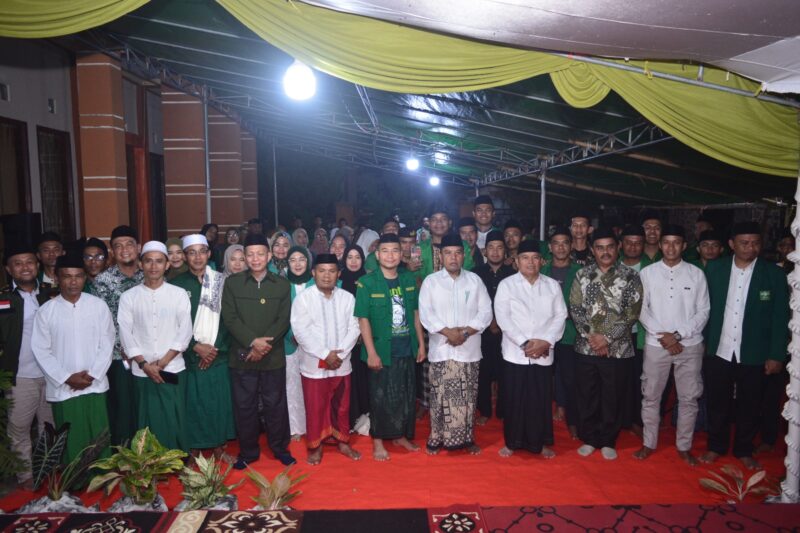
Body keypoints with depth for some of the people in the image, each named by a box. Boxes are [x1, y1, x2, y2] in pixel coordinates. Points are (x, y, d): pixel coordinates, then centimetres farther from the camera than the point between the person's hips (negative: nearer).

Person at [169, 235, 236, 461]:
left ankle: (218, 446, 22)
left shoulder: (221, 281, 3)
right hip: (190, 356, -1)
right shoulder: (177, 285, 1)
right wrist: (196, 347, -8)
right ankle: (194, 450, 18)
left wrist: (216, 348, -7)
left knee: (219, 402, 7)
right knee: (193, 404, 3)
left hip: (219, 355, 1)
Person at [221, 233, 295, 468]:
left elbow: (283, 320, -1)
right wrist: (253, 341, -16)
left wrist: (263, 345, -13)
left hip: (273, 357, 0)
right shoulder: (232, 283, 2)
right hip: (241, 356, 0)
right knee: (244, 406, 9)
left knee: (275, 404, 8)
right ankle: (248, 451, 25)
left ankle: (280, 448, 26)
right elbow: (229, 318, -5)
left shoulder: (282, 284, 4)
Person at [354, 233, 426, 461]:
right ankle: (378, 440, 24)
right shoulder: (366, 283, -10)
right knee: (380, 397, 8)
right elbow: (363, 319, -11)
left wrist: (421, 344, 8)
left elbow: (415, 313, 9)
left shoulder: (409, 280, 3)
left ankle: (401, 435, 34)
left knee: (406, 395, 15)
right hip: (382, 350, -4)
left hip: (407, 349, 4)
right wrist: (371, 352, -14)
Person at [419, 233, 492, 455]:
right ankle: (437, 438, 15)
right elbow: (425, 314, -7)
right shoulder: (430, 281, 2)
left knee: (467, 398, 8)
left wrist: (466, 332, -12)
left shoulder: (475, 280, 7)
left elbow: (485, 312, 1)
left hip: (469, 350, 2)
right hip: (441, 350, -1)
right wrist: (448, 332, -17)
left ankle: (467, 438, 21)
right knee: (440, 397, 2)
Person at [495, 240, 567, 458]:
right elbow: (503, 317, -9)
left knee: (542, 399, 8)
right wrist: (524, 343, -15)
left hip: (543, 354, 2)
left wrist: (546, 341, -11)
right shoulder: (506, 284, -2)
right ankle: (512, 442, 22)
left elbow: (560, 316, 3)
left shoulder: (553, 285, 7)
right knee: (514, 399, 6)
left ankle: (541, 442, 25)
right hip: (515, 353, -2)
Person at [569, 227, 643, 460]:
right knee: (586, 396, 10)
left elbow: (632, 312, -8)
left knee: (613, 398, 9)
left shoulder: (631, 277, -3)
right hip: (586, 348, 2)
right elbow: (575, 309, 0)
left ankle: (608, 441, 26)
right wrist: (590, 337, -10)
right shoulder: (582, 275, 3)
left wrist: (607, 337, -14)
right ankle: (589, 438, 27)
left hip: (617, 350, -1)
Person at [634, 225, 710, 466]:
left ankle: (684, 446, 24)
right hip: (656, 344, 0)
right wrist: (662, 336, -10)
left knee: (689, 398, 8)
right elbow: (642, 309, -1)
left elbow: (703, 311, 0)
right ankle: (649, 443, 23)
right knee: (650, 396, 8)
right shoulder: (647, 273, 0)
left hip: (689, 345, 0)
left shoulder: (696, 274, 1)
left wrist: (678, 335, -11)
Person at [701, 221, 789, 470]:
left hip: (754, 355, 0)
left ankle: (744, 450, 32)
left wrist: (776, 355, -6)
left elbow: (780, 318, -4)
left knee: (749, 406, 13)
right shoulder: (714, 268, -2)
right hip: (718, 351, 1)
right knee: (717, 403, 12)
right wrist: (702, 341, -1)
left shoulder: (774, 274, -4)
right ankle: (716, 446, 30)